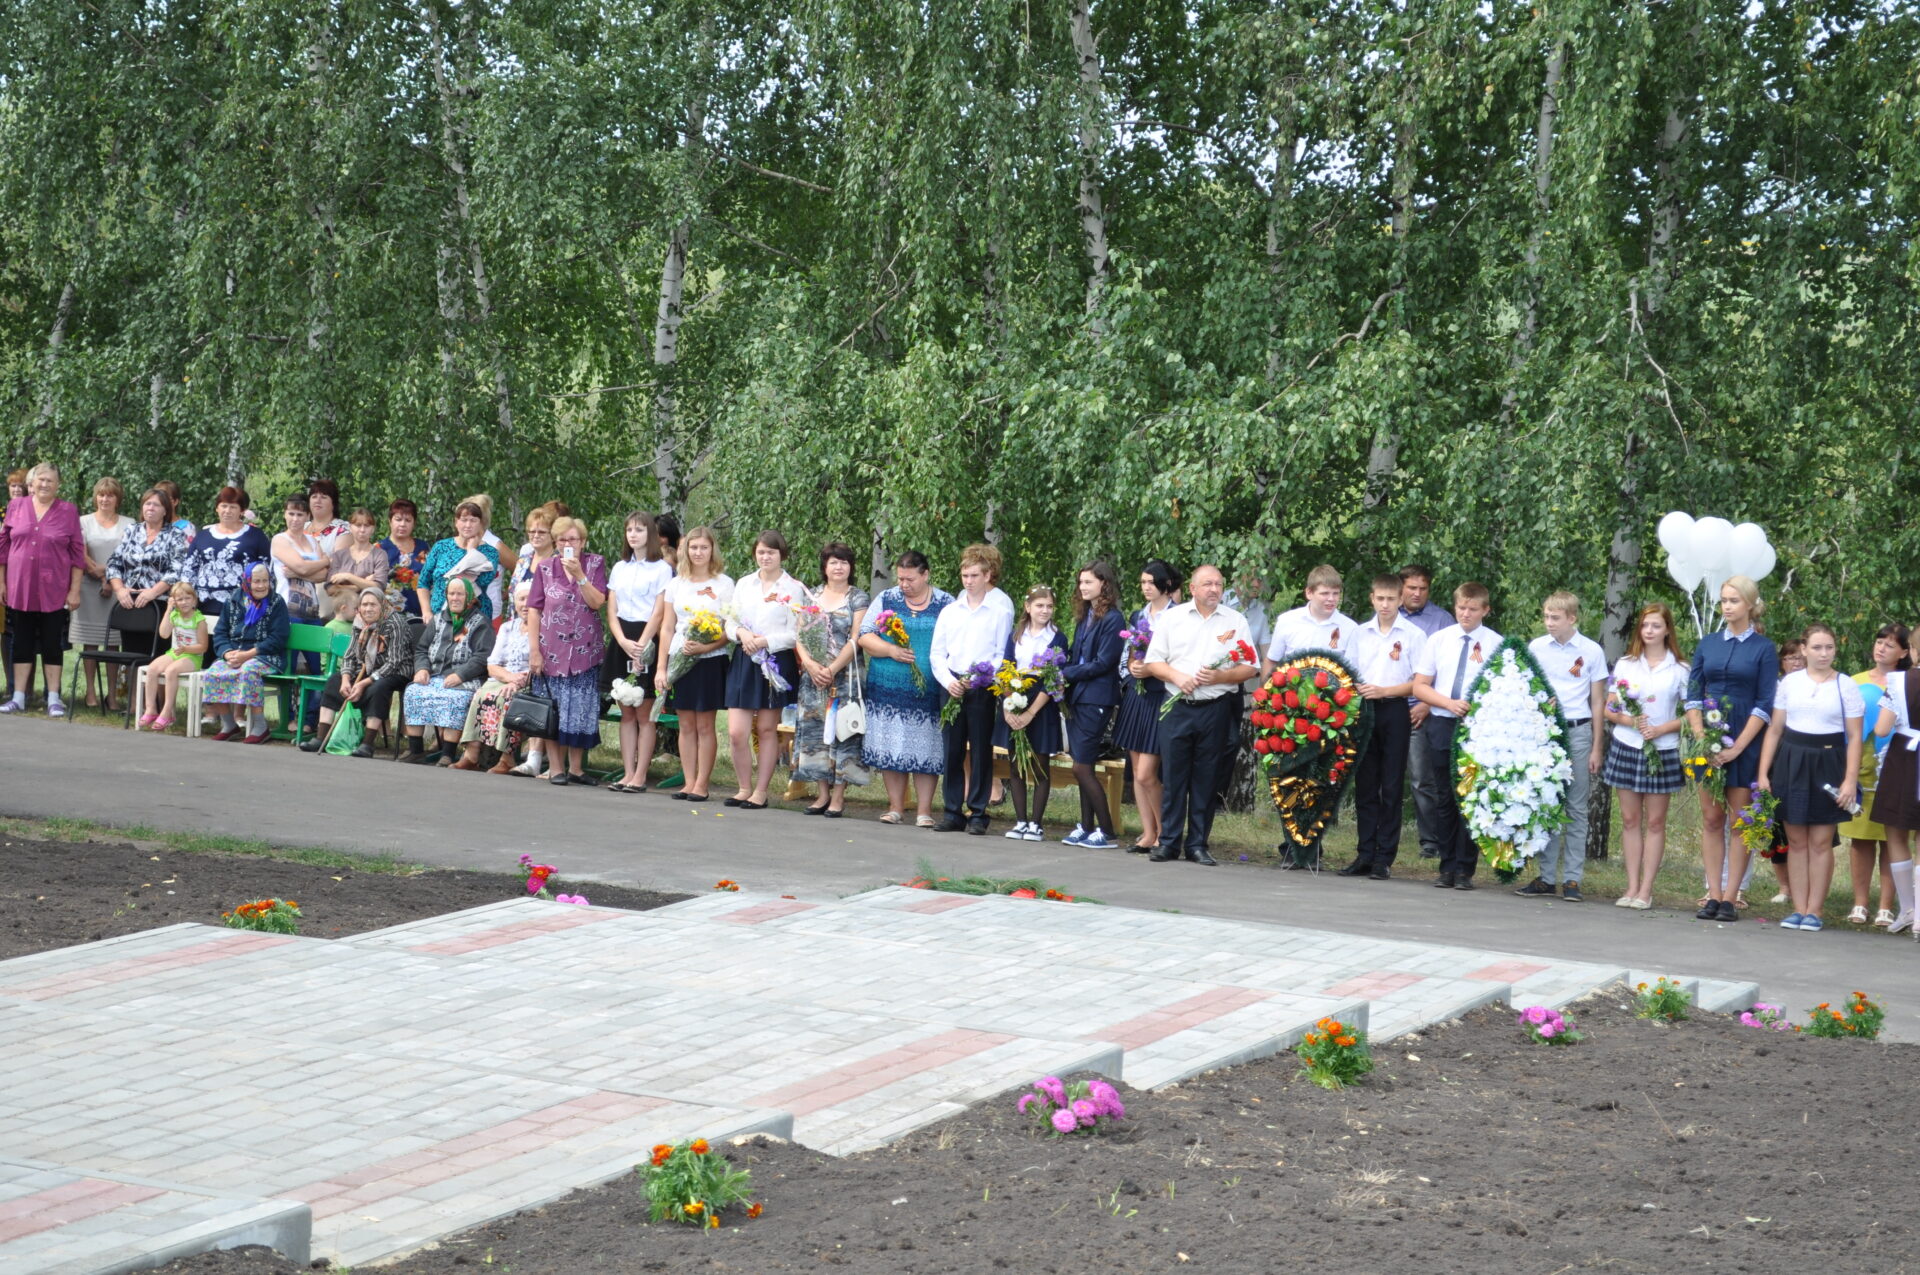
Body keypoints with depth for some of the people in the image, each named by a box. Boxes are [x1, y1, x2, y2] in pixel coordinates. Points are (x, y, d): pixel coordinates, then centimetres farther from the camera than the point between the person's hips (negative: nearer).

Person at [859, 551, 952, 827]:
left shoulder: (946, 604, 6)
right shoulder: (886, 600, 9)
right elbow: (865, 637, 4)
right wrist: (891, 650, -12)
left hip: (929, 690, -2)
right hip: (888, 689, 2)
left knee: (925, 751, -1)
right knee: (890, 750, 3)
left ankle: (924, 810, 5)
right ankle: (895, 806, 13)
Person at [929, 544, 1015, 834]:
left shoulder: (1000, 611, -1)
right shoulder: (950, 612, 12)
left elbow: (1003, 655, -4)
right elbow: (937, 653, 12)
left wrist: (977, 679, -15)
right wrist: (948, 680, -5)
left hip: (982, 689, -4)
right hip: (952, 687, 4)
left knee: (981, 752, 0)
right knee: (952, 750, 5)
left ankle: (977, 814, 5)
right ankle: (953, 813, 11)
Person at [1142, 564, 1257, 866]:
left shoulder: (1235, 621, 7)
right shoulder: (1172, 617, 8)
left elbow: (1250, 669, 3)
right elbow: (1153, 663, 7)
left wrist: (1220, 676, -13)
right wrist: (1176, 676, -11)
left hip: (1216, 709, 0)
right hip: (1177, 708, 0)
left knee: (1207, 779, 3)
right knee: (1173, 776, -1)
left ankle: (1198, 844, 9)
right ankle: (1169, 842, 6)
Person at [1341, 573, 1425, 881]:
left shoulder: (1413, 635, 0)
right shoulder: (1360, 634, 12)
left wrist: (1384, 691, -14)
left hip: (1395, 709, -4)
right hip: (1364, 711, 4)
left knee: (1391, 787, -1)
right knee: (1365, 784, 5)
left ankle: (1384, 858, 1)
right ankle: (1365, 854, 9)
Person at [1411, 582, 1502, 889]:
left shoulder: (1496, 644, 1)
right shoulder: (1439, 640, 8)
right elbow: (1420, 686, 6)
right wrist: (1449, 703, -10)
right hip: (1442, 725, 3)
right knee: (1445, 798, 6)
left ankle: (1465, 870, 3)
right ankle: (1448, 867, 12)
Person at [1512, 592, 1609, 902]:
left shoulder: (1591, 651, 1)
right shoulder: (1536, 647, 6)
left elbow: (1598, 702, 4)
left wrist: (1597, 748, 1)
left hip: (1578, 731, -2)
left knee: (1576, 807, 1)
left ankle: (1572, 879, 3)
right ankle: (1546, 877, 6)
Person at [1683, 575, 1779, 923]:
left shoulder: (1763, 649, 0)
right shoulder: (1707, 644, 10)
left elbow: (1765, 705, -5)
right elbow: (1693, 696, 8)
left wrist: (1737, 747, -13)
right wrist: (1702, 738, -6)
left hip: (1745, 744, -4)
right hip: (1708, 745, 4)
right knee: (1711, 819, 3)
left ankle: (1730, 898, -1)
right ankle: (1713, 895, 5)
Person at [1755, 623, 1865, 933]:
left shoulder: (1846, 686, 1)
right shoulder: (1789, 682, 7)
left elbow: (1855, 737, -1)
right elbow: (1774, 729, 9)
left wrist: (1850, 780, -8)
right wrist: (1763, 773, 4)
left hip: (1827, 765, -2)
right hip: (1791, 764, 2)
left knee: (1821, 841, -1)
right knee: (1796, 840, 4)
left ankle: (1814, 911, 4)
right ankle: (1798, 909, 8)